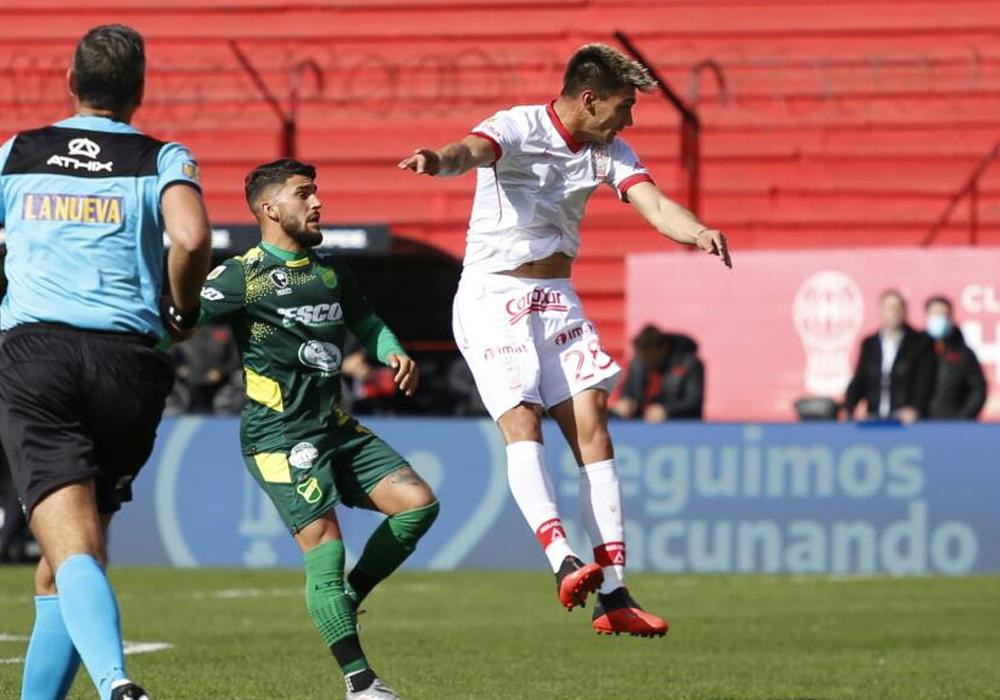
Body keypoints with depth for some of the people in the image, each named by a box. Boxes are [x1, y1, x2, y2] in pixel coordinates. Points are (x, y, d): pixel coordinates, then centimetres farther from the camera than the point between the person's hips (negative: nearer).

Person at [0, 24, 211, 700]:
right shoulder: (163, 160, 9)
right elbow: (191, 237, -11)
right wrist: (182, 308, 7)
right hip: (128, 362, 1)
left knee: (74, 551, -16)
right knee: (59, 566, 16)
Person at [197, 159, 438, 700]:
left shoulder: (330, 271, 16)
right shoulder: (242, 277, -7)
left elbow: (365, 322, 30)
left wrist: (393, 353, 12)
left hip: (336, 428, 8)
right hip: (279, 436, -8)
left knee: (418, 502, -4)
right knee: (325, 546, -15)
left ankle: (347, 600, 13)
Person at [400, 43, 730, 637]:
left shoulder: (609, 151, 5)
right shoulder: (518, 128, -14)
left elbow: (655, 206, -9)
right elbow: (472, 151, -35)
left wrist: (699, 232, -32)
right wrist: (439, 161, -61)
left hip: (558, 298, 6)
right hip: (495, 294, -6)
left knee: (593, 428, -3)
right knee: (522, 422, -22)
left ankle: (613, 594, -5)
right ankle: (564, 561, -38)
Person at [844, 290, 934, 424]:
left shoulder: (919, 342, 3)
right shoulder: (869, 344, 14)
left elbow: (924, 381, -5)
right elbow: (859, 382, 14)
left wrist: (914, 409, -20)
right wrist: (847, 409, -2)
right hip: (875, 419, 3)